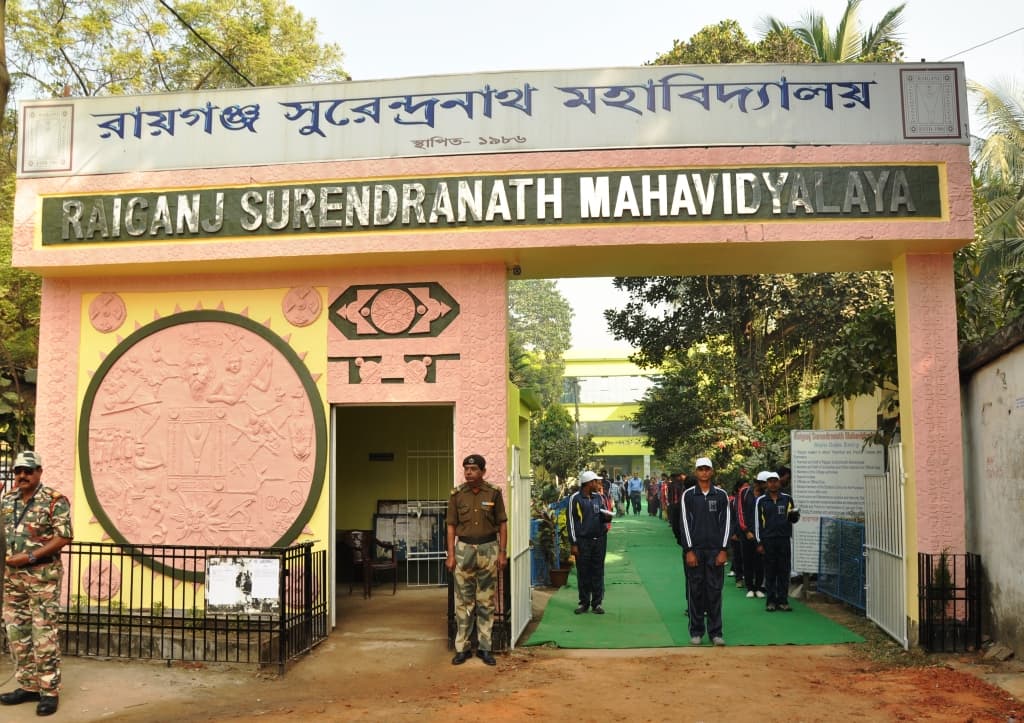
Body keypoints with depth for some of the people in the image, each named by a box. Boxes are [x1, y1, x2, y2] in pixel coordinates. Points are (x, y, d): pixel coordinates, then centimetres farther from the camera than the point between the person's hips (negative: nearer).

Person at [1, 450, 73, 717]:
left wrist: (30, 557, -19)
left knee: (44, 634, -5)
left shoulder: (54, 500, -10)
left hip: (43, 575, -7)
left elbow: (64, 537, -14)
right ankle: (27, 686, 22)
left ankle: (49, 692, 2)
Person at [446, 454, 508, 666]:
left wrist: (502, 552, -3)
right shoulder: (457, 495, -1)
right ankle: (462, 647, 11)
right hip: (464, 549, 0)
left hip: (488, 549, 0)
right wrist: (450, 555, -4)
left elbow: (502, 524, 2)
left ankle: (485, 647, 15)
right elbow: (451, 526, 2)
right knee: (463, 601, 3)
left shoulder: (494, 493, -2)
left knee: (486, 601, 6)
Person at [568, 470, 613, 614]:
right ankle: (584, 603, 13)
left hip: (599, 539, 4)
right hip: (583, 541, -3)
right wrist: (574, 543, -8)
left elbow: (605, 517, 16)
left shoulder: (599, 497, 9)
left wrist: (607, 516, -10)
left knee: (598, 572, 6)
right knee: (583, 573, 3)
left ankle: (597, 603, 13)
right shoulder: (575, 498, -4)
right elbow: (571, 521, -4)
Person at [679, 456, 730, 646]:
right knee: (695, 591, 3)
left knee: (715, 591, 2)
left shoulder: (721, 495, 5)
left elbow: (726, 523, 3)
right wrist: (689, 550, -7)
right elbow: (685, 523, -1)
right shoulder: (688, 495, 2)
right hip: (694, 549, 0)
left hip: (715, 550, 1)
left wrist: (723, 550, -4)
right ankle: (696, 632, 10)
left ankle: (715, 632, 10)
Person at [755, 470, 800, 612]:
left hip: (784, 539, 1)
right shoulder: (761, 500, 4)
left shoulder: (787, 498, 8)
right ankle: (771, 601, 9)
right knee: (770, 571, 3)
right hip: (768, 540, -1)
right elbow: (757, 522, 4)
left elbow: (794, 519, 14)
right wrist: (759, 543, -1)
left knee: (784, 571, 3)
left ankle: (783, 600, 9)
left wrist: (795, 515, -11)